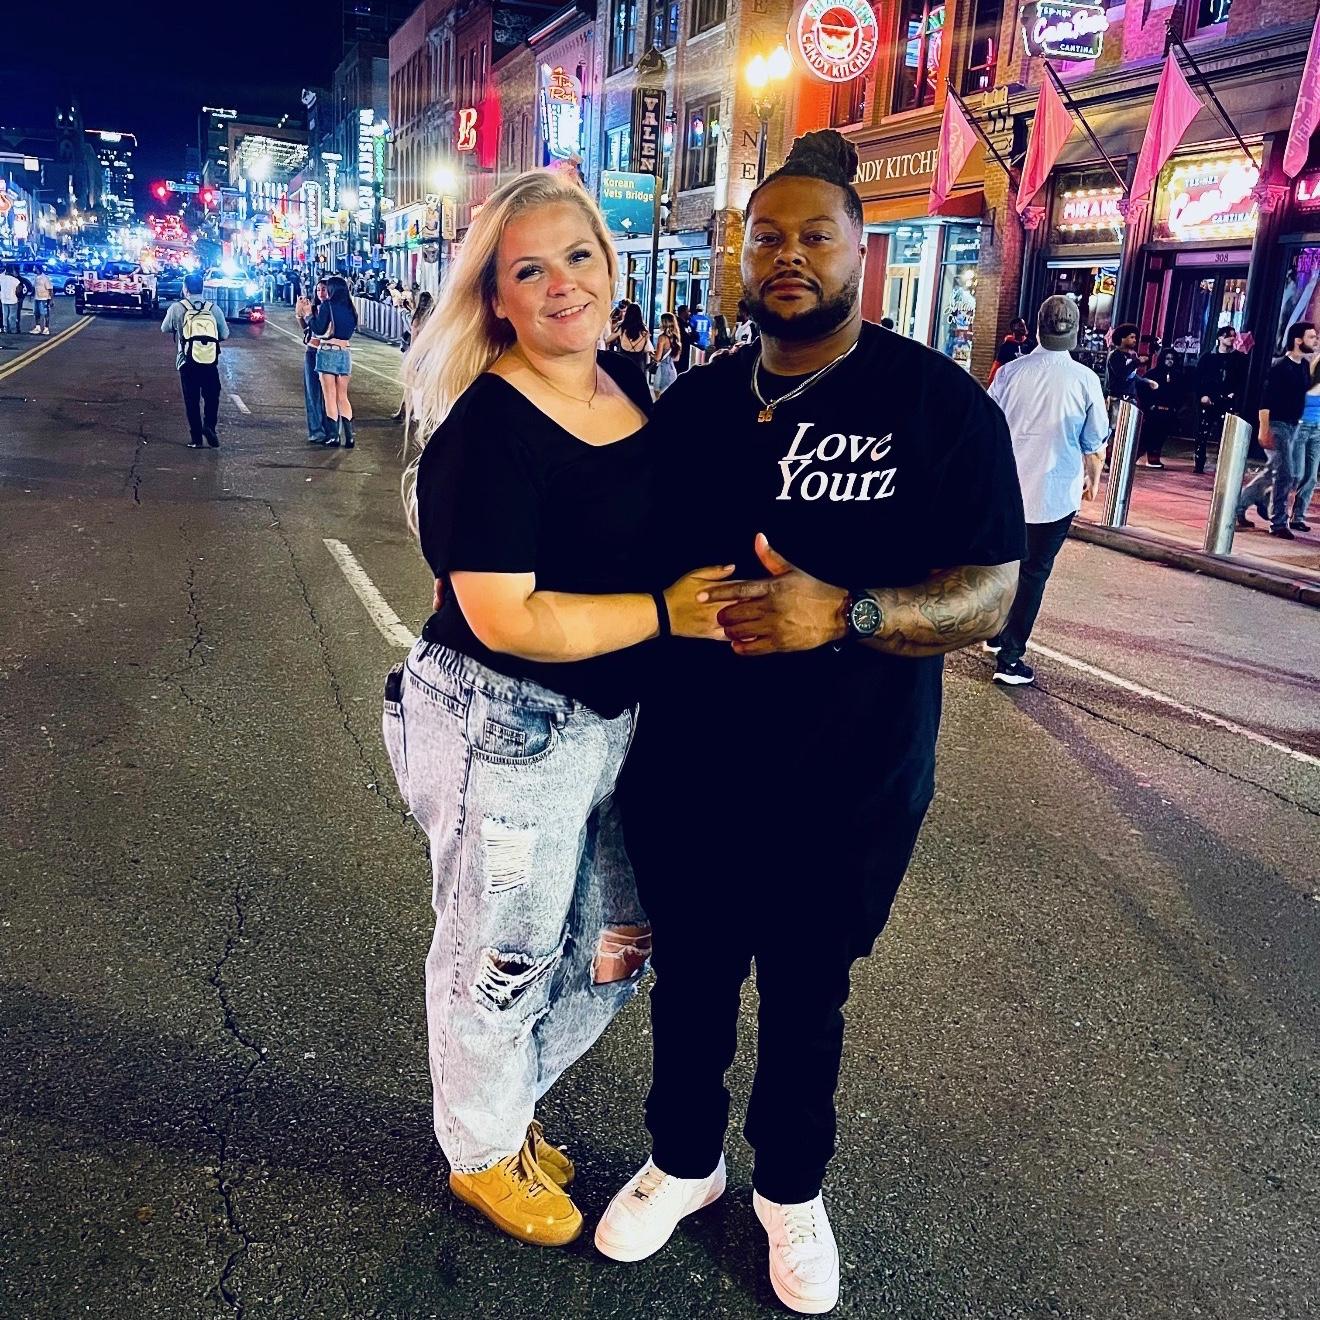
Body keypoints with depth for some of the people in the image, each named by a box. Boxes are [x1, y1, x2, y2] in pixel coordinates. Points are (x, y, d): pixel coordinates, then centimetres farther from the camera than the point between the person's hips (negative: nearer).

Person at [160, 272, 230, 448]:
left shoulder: (177, 307, -1)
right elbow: (225, 334, 4)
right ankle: (209, 425, -10)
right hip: (211, 361, 1)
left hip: (188, 362, -1)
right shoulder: (213, 308, 3)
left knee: (192, 401, 8)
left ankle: (196, 438, 7)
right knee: (212, 397, 13)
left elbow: (164, 329, 8)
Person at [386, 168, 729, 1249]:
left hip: (612, 719, 8)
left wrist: (732, 577, 1)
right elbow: (508, 619, -26)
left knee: (619, 942, 21)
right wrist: (668, 613, -21)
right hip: (505, 731, -8)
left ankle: (507, 1103, 48)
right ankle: (483, 1153, 43)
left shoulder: (629, 381, 3)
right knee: (502, 955, 14)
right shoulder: (486, 429, -21)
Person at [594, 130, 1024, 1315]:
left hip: (844, 791, -3)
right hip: (686, 773, 3)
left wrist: (845, 613, -30)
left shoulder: (938, 402, -10)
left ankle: (791, 1189, 45)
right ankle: (684, 1162, 47)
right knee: (690, 979, 19)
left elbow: (987, 594, -14)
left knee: (806, 996, 17)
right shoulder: (693, 402, 3)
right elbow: (635, 559, 14)